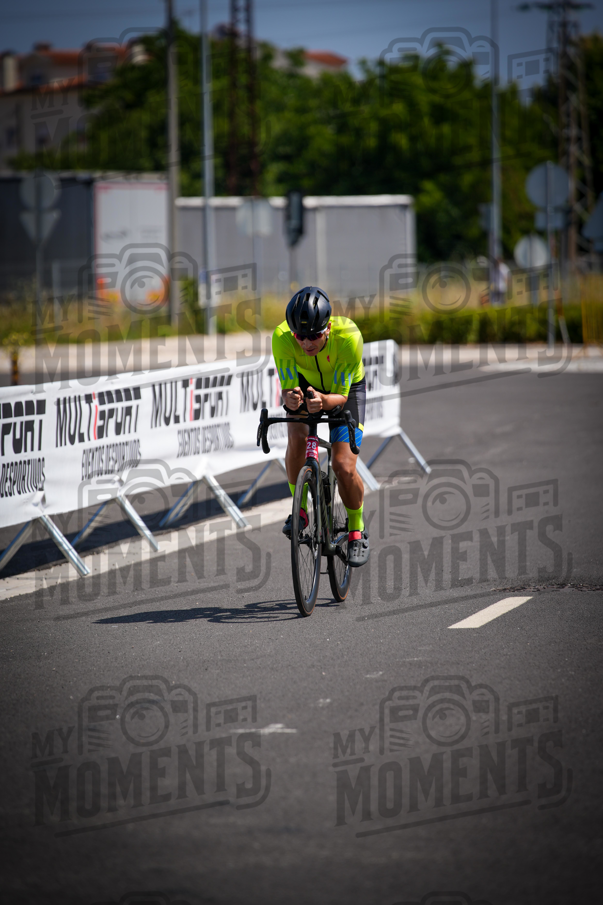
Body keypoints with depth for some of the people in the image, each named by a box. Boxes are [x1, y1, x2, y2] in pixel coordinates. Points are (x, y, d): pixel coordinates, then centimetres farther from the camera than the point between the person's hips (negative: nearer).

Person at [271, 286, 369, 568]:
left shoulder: (348, 337, -38)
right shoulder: (282, 337, -34)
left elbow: (341, 395, -32)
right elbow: (287, 389, -29)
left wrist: (323, 401, -54)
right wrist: (292, 399, -53)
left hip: (346, 388, -2)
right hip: (306, 384, 2)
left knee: (343, 466, -16)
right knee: (297, 437, -29)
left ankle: (357, 531, 9)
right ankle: (300, 508, -6)